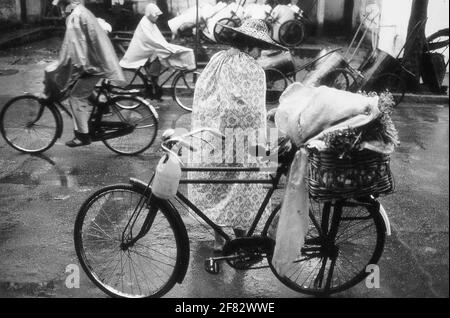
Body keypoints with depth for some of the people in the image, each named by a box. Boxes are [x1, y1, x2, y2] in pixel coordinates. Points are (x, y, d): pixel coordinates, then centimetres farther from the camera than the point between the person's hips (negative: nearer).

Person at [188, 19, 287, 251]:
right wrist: (262, 143, -6)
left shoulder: (216, 60, 6)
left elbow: (200, 96, 8)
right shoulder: (252, 69, -12)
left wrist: (201, 132, 16)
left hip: (207, 137, 6)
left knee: (214, 187, 17)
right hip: (237, 140, -6)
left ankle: (219, 239, 26)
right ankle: (241, 238, 22)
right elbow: (254, 111, -14)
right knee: (241, 189, 10)